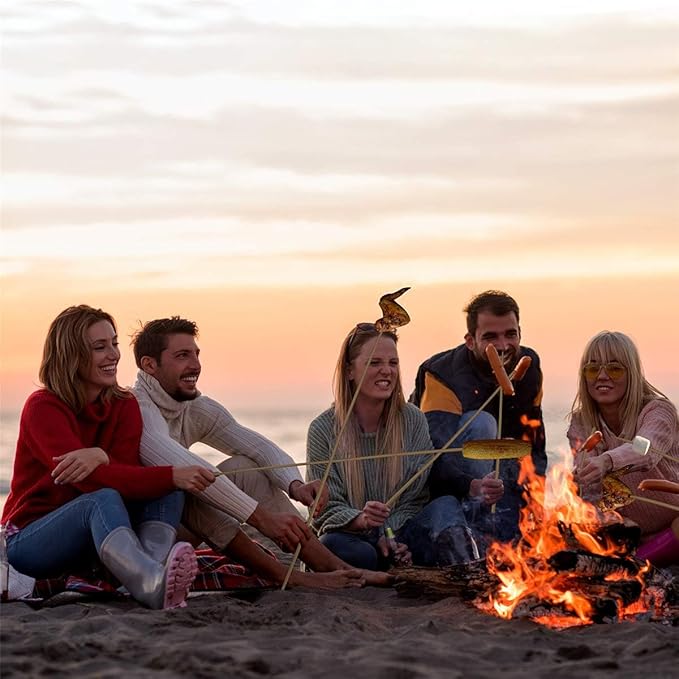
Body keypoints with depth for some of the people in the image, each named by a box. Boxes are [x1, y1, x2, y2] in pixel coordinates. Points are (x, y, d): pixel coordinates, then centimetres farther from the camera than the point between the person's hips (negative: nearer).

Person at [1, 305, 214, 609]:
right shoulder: (43, 407, -14)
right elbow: (92, 480, -27)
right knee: (104, 498, -35)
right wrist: (173, 475, -37)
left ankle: (155, 569, -46)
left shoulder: (124, 406, 3)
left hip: (94, 543, 6)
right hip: (29, 541, -6)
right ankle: (152, 586, -64)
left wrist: (100, 456, -37)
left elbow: (127, 473, -14)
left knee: (168, 492, -17)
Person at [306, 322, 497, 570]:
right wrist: (362, 520, -27)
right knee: (333, 546, -38)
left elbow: (414, 499, 2)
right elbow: (326, 508, -5)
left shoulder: (413, 421, 4)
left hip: (400, 535, 3)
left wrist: (391, 537, -17)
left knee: (446, 506, -26)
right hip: (352, 536, -2)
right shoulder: (324, 429, -2)